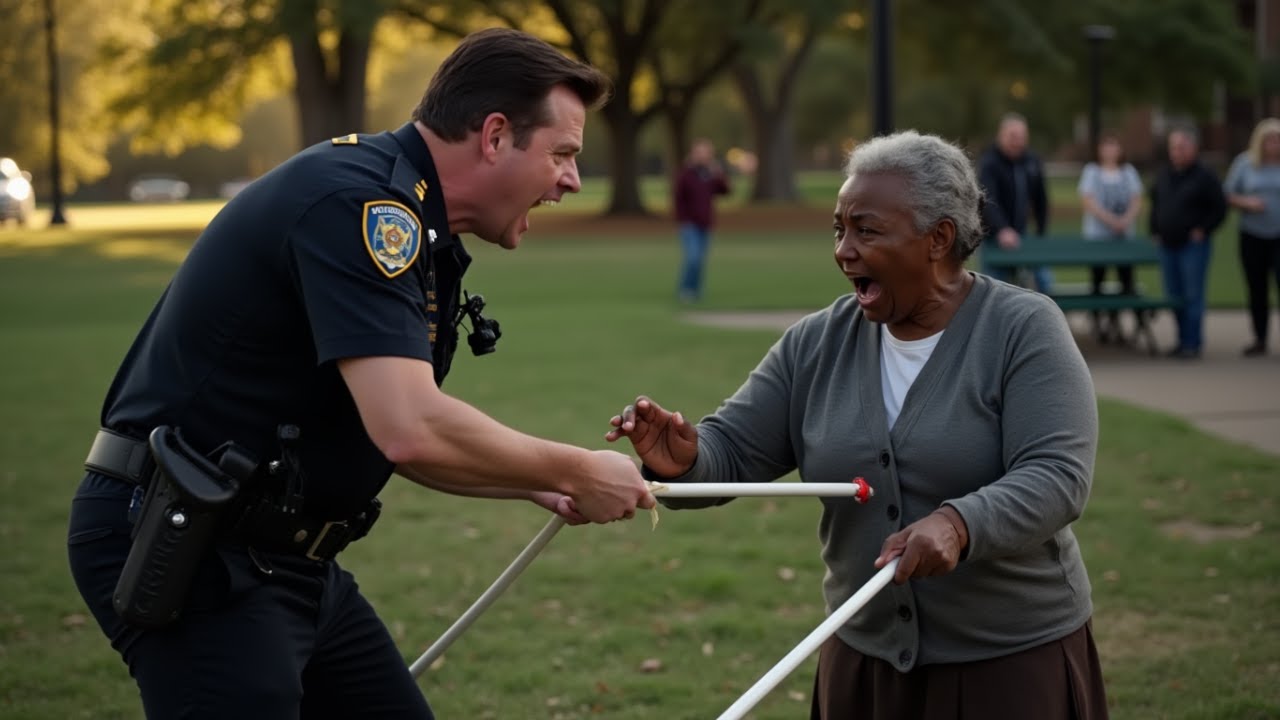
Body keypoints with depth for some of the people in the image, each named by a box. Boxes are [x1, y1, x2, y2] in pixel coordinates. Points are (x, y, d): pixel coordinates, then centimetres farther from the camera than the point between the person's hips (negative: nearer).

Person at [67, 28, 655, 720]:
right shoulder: (358, 200, -20)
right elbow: (411, 431, -30)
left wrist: (537, 485, 10)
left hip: (282, 553, 10)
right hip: (186, 550, -10)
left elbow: (392, 434, 19)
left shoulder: (411, 222, 11)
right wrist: (575, 471, -16)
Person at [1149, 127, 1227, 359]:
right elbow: (1155, 204, 23)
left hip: (1193, 246, -6)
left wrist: (1202, 231, -10)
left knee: (1193, 296, -5)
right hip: (1167, 245, 6)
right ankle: (1183, 340, 19)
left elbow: (1219, 208, -5)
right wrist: (1155, 231, 15)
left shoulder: (1204, 176, -7)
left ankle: (1193, 343, -1)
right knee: (1174, 296, 10)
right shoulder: (1164, 175, 11)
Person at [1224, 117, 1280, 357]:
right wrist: (1246, 202, -12)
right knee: (1256, 290, 8)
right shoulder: (1245, 163, 3)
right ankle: (1259, 340, 19)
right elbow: (1228, 195, 7)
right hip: (1252, 236, 2)